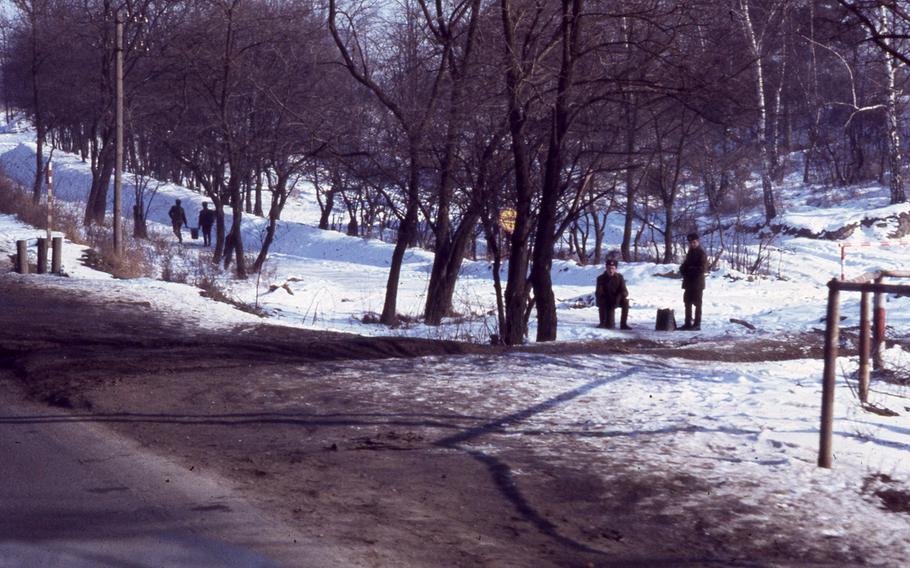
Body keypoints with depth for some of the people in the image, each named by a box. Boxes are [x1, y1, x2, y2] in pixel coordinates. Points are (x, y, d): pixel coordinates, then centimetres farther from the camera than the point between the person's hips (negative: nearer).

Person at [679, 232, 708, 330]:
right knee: (687, 303, 11)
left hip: (697, 283, -8)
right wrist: (683, 269, -2)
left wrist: (690, 269, -15)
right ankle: (688, 323, 18)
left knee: (697, 303, -2)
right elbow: (685, 265, 21)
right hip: (688, 282, 8)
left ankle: (697, 324, 1)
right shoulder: (690, 253, 15)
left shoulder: (701, 254, -10)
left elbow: (703, 268, -16)